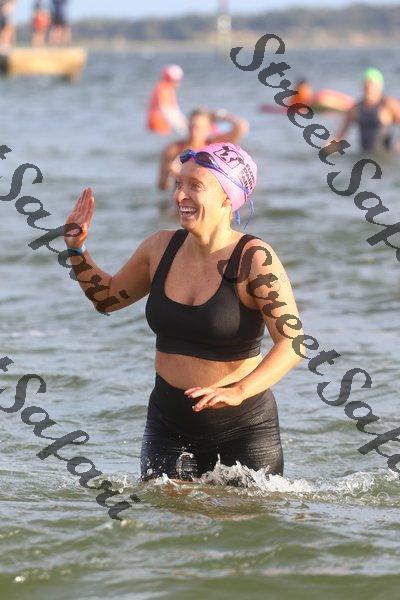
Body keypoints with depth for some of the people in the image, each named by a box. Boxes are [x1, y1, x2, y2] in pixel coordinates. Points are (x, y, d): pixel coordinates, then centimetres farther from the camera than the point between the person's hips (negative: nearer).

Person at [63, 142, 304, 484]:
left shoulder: (255, 260, -15)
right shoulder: (161, 248, 2)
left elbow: (292, 343, -22)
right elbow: (107, 298, 22)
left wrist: (238, 392, -35)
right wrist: (77, 250, 7)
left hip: (243, 426, -4)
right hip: (169, 423, 5)